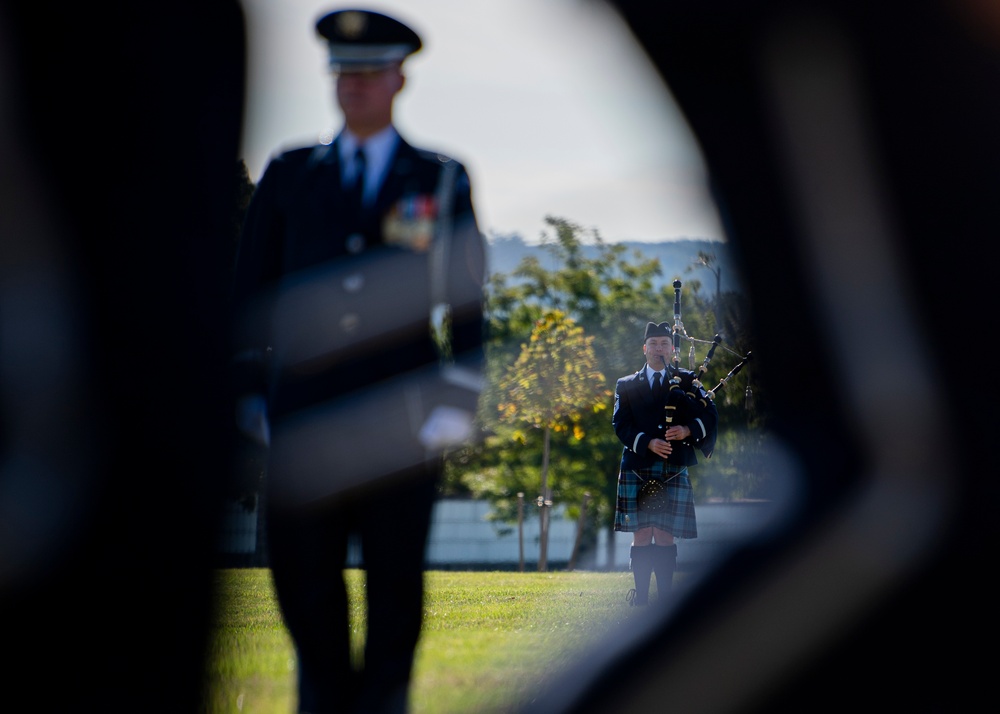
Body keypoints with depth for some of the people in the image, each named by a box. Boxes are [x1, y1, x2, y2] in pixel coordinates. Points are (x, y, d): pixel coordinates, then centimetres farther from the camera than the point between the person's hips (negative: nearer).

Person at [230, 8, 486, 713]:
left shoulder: (442, 180, 8)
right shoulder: (290, 175, 12)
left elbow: (469, 303, 6)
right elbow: (251, 289, 13)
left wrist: (457, 404, -2)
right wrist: (250, 393, 7)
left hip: (400, 415, -1)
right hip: (304, 411, 1)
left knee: (395, 576, 0)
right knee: (301, 571, -1)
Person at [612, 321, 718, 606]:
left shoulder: (687, 382, 13)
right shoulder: (626, 386, 13)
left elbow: (710, 414, 4)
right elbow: (621, 424, 1)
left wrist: (688, 430, -15)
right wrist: (648, 443, -14)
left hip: (674, 471, 0)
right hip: (637, 469, 0)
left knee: (665, 534, -4)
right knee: (641, 534, -2)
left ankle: (665, 598, -1)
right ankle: (640, 596, 2)